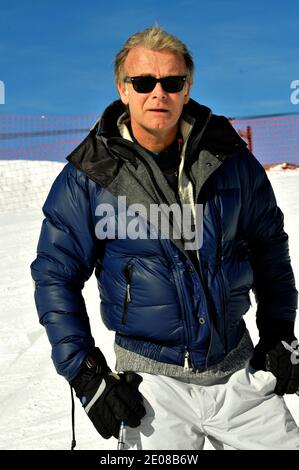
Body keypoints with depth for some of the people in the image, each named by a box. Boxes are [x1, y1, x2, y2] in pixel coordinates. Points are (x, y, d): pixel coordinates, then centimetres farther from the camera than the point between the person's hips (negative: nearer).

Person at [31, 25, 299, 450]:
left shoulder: (229, 156, -3)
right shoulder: (88, 176, -9)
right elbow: (56, 277, -3)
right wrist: (86, 375, -7)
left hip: (242, 371, 3)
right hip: (154, 381, -2)